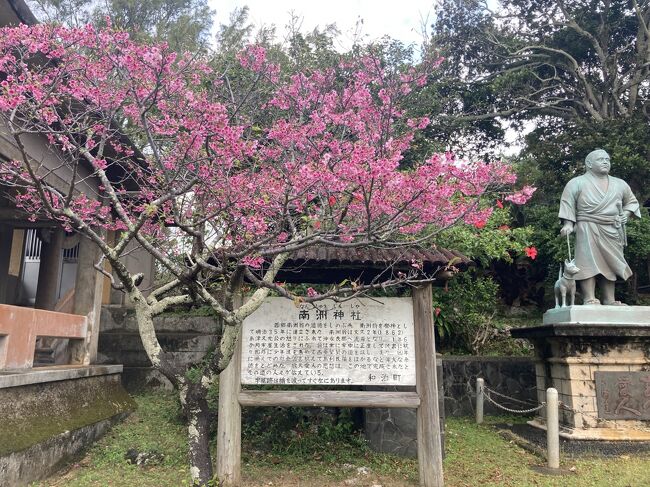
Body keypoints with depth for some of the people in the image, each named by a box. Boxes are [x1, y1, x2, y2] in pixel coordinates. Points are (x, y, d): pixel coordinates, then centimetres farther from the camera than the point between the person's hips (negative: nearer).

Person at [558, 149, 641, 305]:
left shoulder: (620, 184, 18)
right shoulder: (577, 183, 3)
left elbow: (632, 201, 28)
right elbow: (568, 203, -4)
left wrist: (625, 215, 8)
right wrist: (568, 224, -16)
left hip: (612, 232, 5)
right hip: (588, 230, -5)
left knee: (610, 264, 4)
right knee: (589, 263, -13)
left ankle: (609, 301, 7)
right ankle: (589, 300, -16)